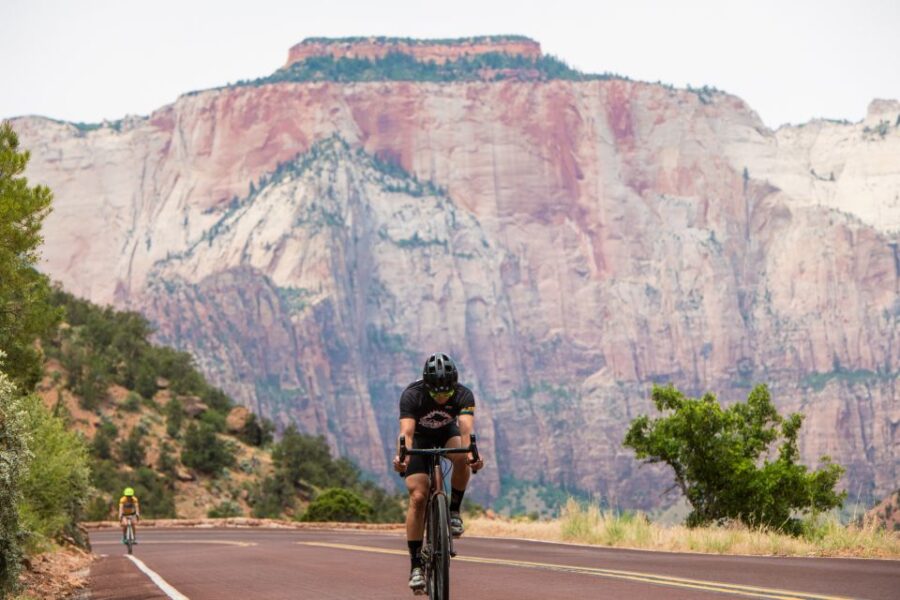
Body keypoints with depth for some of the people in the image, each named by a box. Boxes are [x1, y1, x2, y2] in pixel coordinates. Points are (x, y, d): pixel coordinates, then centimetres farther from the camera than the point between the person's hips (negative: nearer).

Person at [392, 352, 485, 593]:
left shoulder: (463, 395, -30)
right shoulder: (412, 395, -33)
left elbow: (466, 428, -45)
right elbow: (406, 431, -45)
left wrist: (471, 453, -66)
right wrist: (402, 457, -66)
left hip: (447, 433, 1)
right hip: (420, 438, -1)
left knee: (462, 458, -35)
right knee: (418, 497, -17)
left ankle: (454, 511, -10)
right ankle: (416, 565, -11)